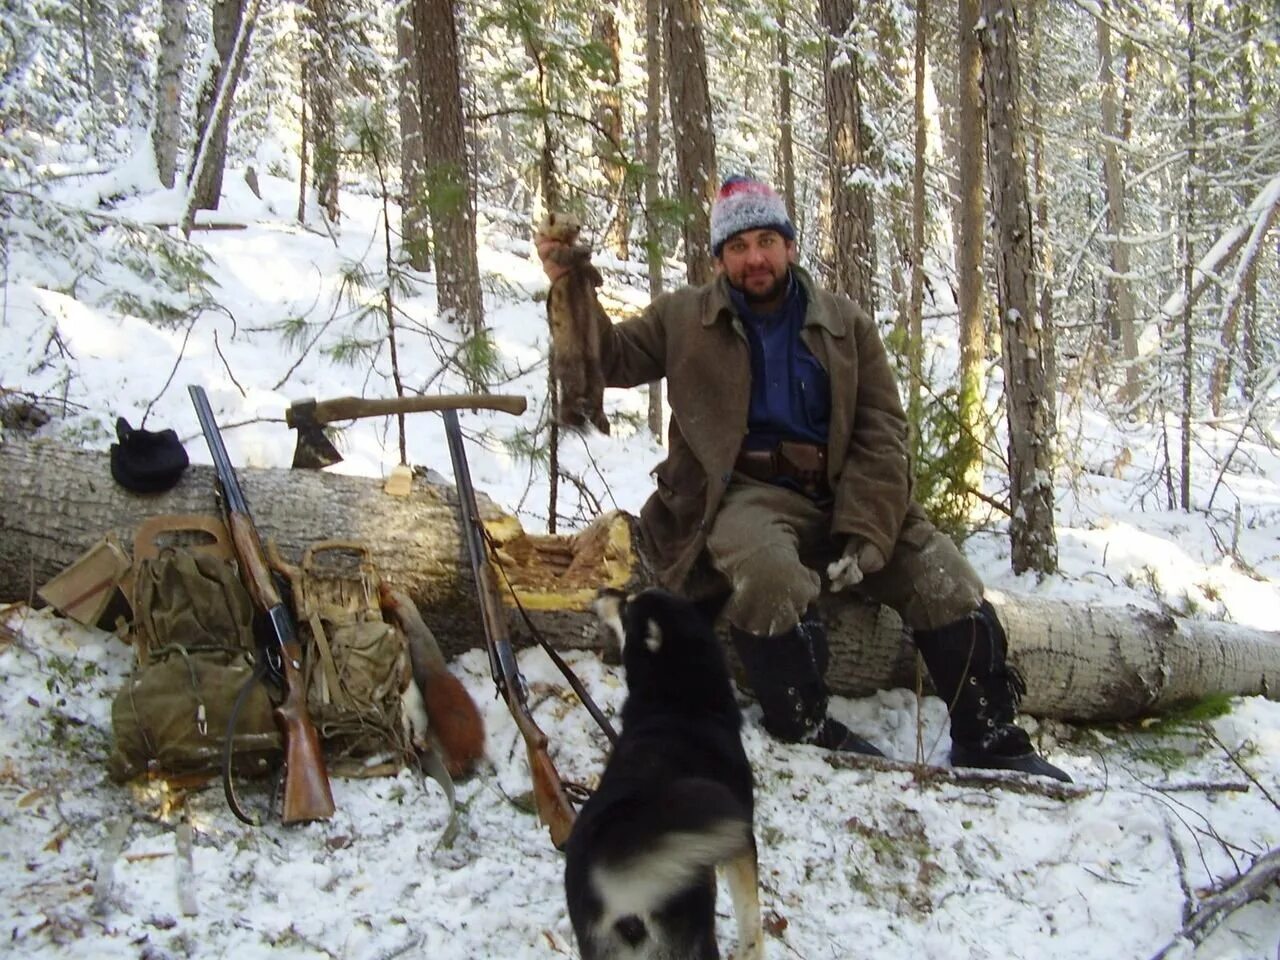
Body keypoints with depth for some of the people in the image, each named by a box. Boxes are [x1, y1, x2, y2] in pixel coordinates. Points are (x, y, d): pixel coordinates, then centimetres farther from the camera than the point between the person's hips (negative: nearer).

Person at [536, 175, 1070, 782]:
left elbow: (881, 432, 4)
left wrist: (864, 534, -10)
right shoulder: (684, 319, 11)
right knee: (769, 572, -37)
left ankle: (989, 740, 10)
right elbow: (610, 359, 11)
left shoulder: (846, 324, 11)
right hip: (748, 493, -3)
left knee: (948, 583, -11)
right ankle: (807, 732, -14)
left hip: (841, 493, 3)